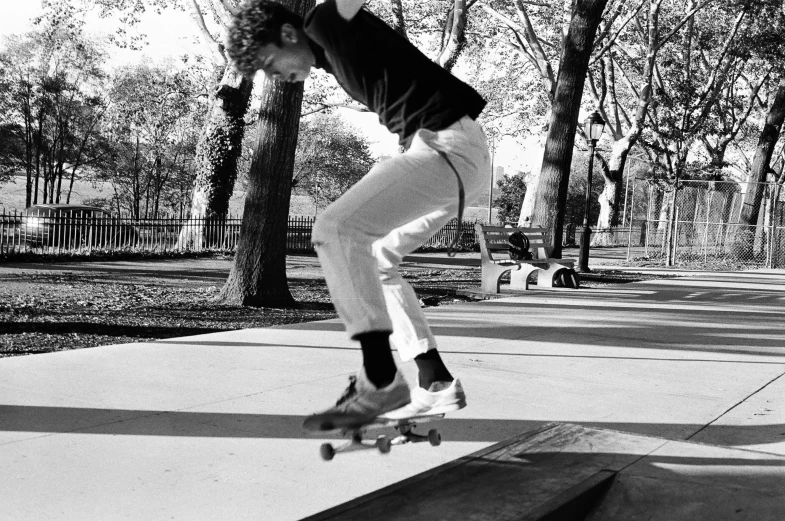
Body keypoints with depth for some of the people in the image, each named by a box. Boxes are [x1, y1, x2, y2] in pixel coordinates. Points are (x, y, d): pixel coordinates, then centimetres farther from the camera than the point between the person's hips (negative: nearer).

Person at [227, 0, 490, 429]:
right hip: (441, 149, 10)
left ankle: (380, 381, -20)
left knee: (336, 229, -19)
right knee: (372, 258, 15)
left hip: (447, 146, -10)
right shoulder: (332, 55, 22)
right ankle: (435, 383, 12)